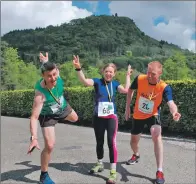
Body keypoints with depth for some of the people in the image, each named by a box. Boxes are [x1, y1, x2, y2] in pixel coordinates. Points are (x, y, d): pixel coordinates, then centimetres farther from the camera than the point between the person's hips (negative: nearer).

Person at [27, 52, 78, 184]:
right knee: (49, 145, -12)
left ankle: (59, 118, 61)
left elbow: (49, 67, -5)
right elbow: (34, 117, -44)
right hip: (48, 115, -6)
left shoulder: (57, 76, -29)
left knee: (75, 118, 30)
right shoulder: (40, 93, -42)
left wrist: (45, 61, 18)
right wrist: (34, 138, -54)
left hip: (63, 107, 6)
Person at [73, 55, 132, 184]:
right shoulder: (97, 81, -5)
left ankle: (113, 172, -4)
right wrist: (78, 68, -37)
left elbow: (126, 90, -14)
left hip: (111, 117, 0)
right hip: (98, 117, 1)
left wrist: (128, 75, -4)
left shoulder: (115, 84, 2)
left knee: (112, 142, -12)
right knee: (99, 142, 16)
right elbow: (84, 81, -22)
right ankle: (100, 164, 39)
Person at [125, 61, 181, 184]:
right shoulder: (139, 79, -20)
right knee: (133, 141, 15)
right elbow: (130, 90, -1)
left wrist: (174, 112, -64)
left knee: (157, 136, -30)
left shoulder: (165, 87, -26)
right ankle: (136, 155, 54)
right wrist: (127, 107, -1)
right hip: (138, 115, 3)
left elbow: (171, 103, -41)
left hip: (153, 115, -3)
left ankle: (160, 171, -18)